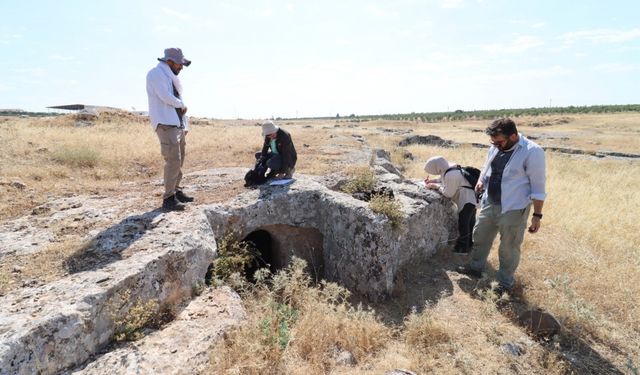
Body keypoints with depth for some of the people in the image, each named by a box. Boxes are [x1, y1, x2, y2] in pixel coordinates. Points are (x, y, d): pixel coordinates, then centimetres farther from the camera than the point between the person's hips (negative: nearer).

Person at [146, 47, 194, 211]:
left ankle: (176, 191, 21)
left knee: (179, 160, 12)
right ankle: (168, 198, -12)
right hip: (166, 124, -10)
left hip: (178, 124, 10)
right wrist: (181, 104, -2)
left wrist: (185, 125, 14)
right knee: (173, 160, -15)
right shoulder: (156, 73, -5)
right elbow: (165, 96, -20)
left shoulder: (170, 76, 23)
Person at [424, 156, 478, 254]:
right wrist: (432, 181, 6)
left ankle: (462, 248, 16)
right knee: (470, 223, 22)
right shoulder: (451, 168, -1)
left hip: (466, 200, -10)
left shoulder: (451, 175, -31)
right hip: (471, 198, 10)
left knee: (463, 224, 2)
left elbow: (448, 193, -21)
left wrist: (436, 186, -10)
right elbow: (444, 180, 17)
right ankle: (470, 245, 38)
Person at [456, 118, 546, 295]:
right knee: (480, 236, 19)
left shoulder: (532, 152, -18)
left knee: (509, 248, 8)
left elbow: (538, 187, -15)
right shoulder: (495, 148, 2)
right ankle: (475, 267, 40)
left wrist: (537, 215, -13)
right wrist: (481, 181, -1)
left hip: (513, 210, -6)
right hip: (489, 204, 7)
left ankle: (505, 281, 29)